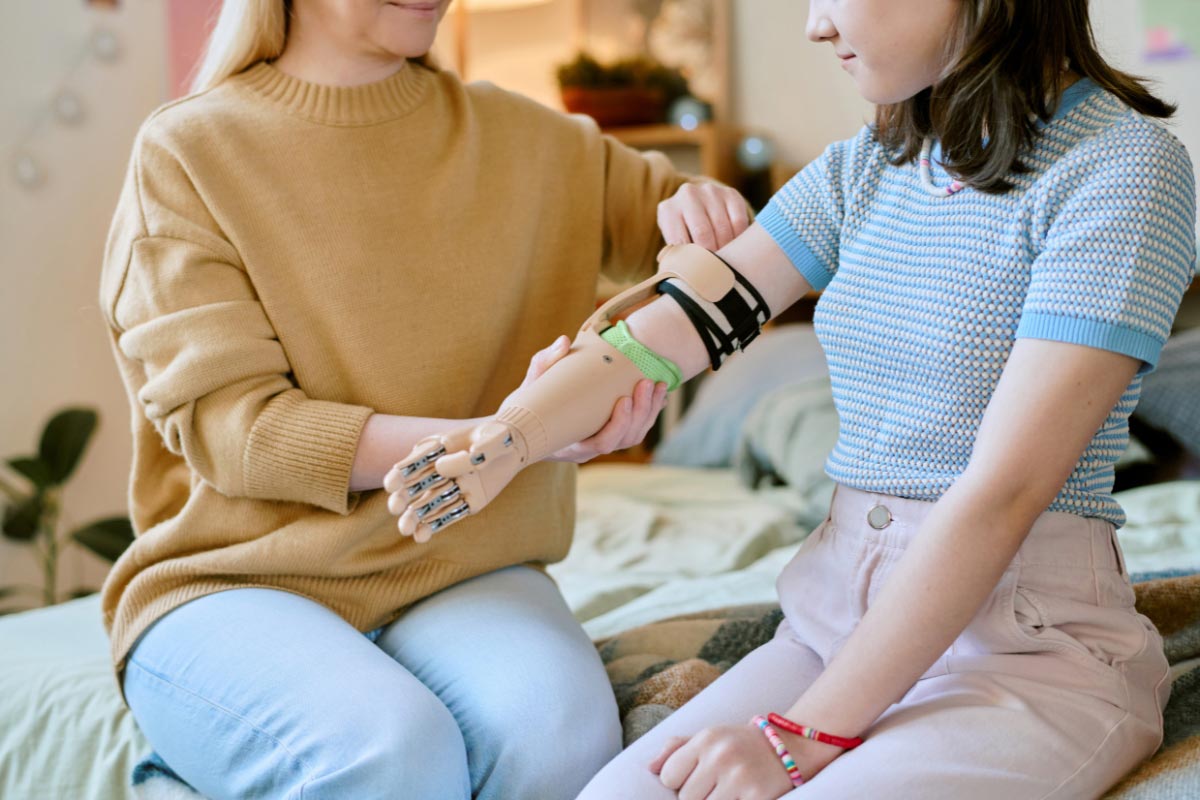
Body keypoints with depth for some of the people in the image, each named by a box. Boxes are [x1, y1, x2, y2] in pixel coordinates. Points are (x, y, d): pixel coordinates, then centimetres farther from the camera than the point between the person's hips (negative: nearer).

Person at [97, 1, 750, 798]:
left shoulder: (518, 137, 9)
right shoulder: (185, 153, -2)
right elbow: (231, 431, -11)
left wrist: (701, 205, -4)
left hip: (461, 575, 3)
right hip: (237, 585, -2)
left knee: (560, 732, -30)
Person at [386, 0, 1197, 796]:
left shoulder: (1122, 162, -11)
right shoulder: (859, 172, 12)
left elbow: (1003, 492, -18)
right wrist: (510, 437, -18)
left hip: (1030, 641, -5)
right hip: (839, 609, 6)